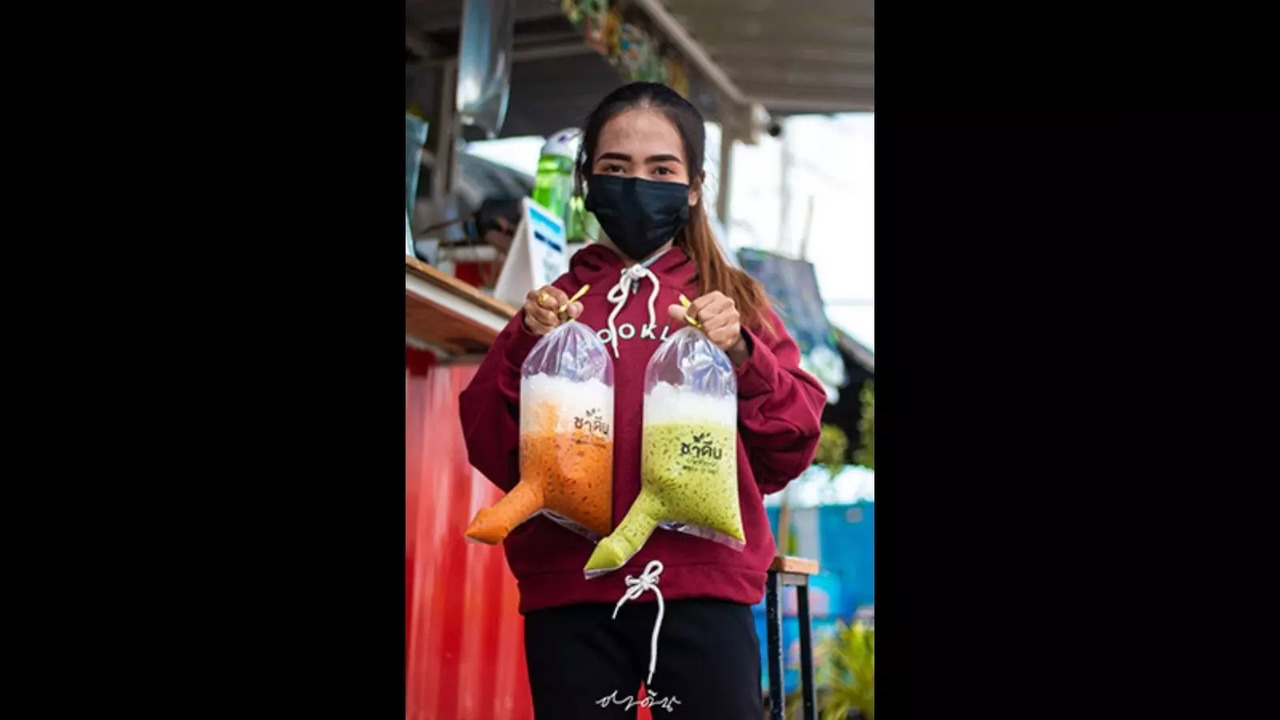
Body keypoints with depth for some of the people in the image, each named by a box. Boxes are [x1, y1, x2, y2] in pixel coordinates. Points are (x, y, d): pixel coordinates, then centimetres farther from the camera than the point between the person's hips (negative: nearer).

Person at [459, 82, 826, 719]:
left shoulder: (732, 300, 12)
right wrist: (525, 350, -7)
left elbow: (787, 455, 5)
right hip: (569, 592, 1)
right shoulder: (554, 305, 14)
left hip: (702, 585, -1)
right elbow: (495, 455, 7)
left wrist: (741, 355, -9)